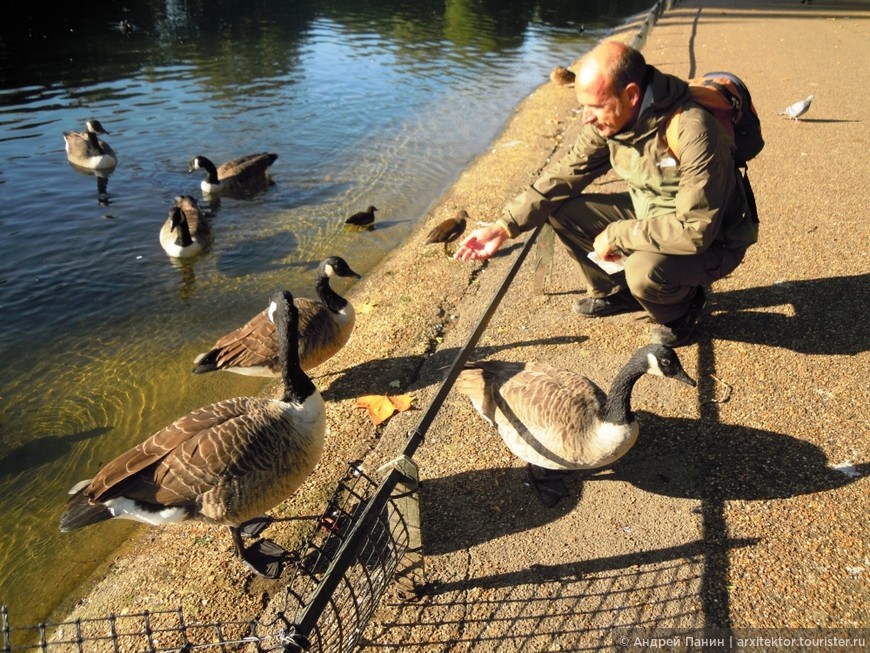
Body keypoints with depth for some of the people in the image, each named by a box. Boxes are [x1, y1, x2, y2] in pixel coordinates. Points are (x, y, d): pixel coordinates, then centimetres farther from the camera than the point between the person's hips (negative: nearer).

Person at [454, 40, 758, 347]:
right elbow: (564, 174, -5)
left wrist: (616, 235, -27)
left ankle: (681, 307, 1)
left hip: (712, 241, -6)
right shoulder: (610, 119, -12)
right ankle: (614, 292, 15)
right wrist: (505, 226, -14)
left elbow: (695, 231, -34)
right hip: (650, 214, 7)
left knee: (645, 270, -37)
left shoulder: (692, 131, -33)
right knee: (562, 211, -6)